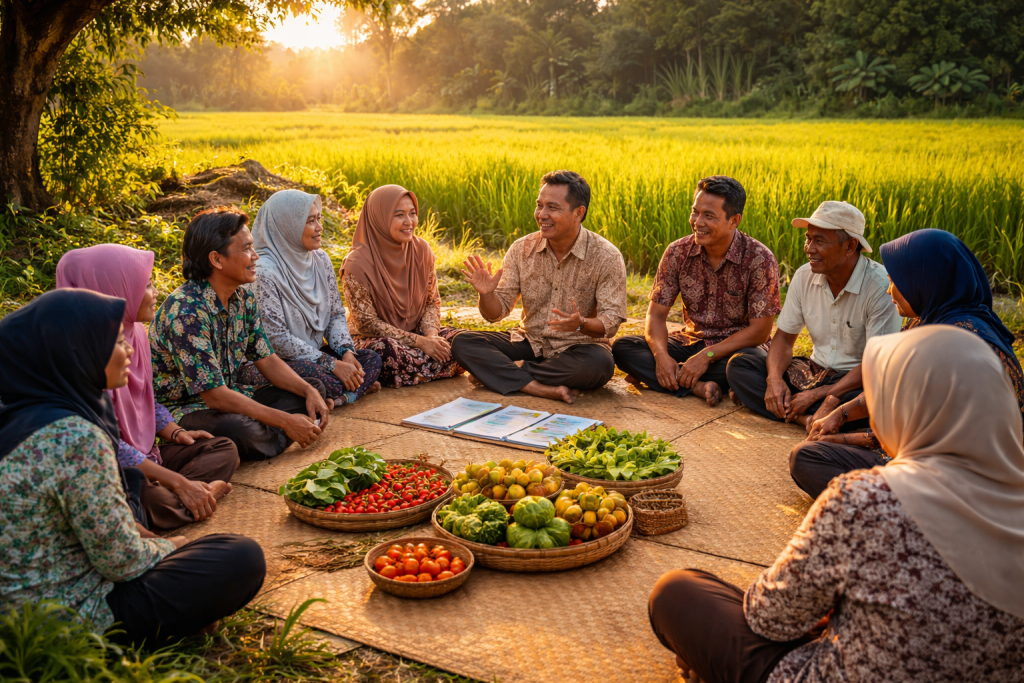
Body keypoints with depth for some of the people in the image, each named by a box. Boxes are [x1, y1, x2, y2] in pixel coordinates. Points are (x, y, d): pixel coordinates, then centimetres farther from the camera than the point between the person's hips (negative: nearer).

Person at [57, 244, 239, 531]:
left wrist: (176, 433, 1)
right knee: (157, 505, -38)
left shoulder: (136, 332, 6)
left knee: (225, 449, 3)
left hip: (144, 455, 10)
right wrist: (178, 482, -25)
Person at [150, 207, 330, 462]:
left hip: (231, 395, 9)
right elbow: (214, 395, -28)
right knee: (240, 429, -39)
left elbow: (266, 359, 7)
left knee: (314, 388, 5)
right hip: (183, 410, -9)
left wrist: (309, 391, -12)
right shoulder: (186, 311, -27)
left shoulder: (243, 297, 1)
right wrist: (285, 421, -27)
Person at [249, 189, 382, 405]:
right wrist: (332, 365, -22)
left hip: (313, 354, 8)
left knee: (371, 359, -10)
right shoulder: (264, 272, -21)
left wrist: (346, 351, -11)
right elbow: (276, 339, -23)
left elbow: (336, 314, 10)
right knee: (326, 381, -32)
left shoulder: (320, 260, 3)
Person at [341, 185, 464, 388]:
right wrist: (419, 342, -22)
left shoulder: (421, 249, -3)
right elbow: (366, 324, -16)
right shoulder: (357, 263, -18)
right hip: (374, 339, -5)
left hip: (417, 331, 5)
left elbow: (432, 302, 5)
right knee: (389, 353, -38)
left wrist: (431, 336, -16)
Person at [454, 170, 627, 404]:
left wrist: (582, 324, -37)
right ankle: (547, 390, -30)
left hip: (579, 346, -3)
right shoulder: (522, 249, -3)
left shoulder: (606, 257, -13)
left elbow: (610, 321, -15)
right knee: (463, 343, -17)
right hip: (529, 342, 3)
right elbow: (496, 312, -3)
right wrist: (487, 294, -26)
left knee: (599, 363, -37)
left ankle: (498, 373, -20)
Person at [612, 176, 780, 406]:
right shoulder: (677, 253, -6)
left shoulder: (760, 259, -16)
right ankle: (697, 386, -30)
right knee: (623, 347, -17)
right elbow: (656, 313, -4)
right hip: (690, 342, 3)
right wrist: (661, 355, -25)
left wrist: (706, 356, -26)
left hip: (736, 347, -3)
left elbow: (760, 331, -17)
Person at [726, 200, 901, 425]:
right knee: (738, 364, -12)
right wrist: (774, 378, -17)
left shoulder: (881, 287, -20)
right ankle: (804, 416, -28)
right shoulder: (804, 276, -2)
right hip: (814, 372, 6)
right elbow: (784, 337, 5)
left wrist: (818, 394, -26)